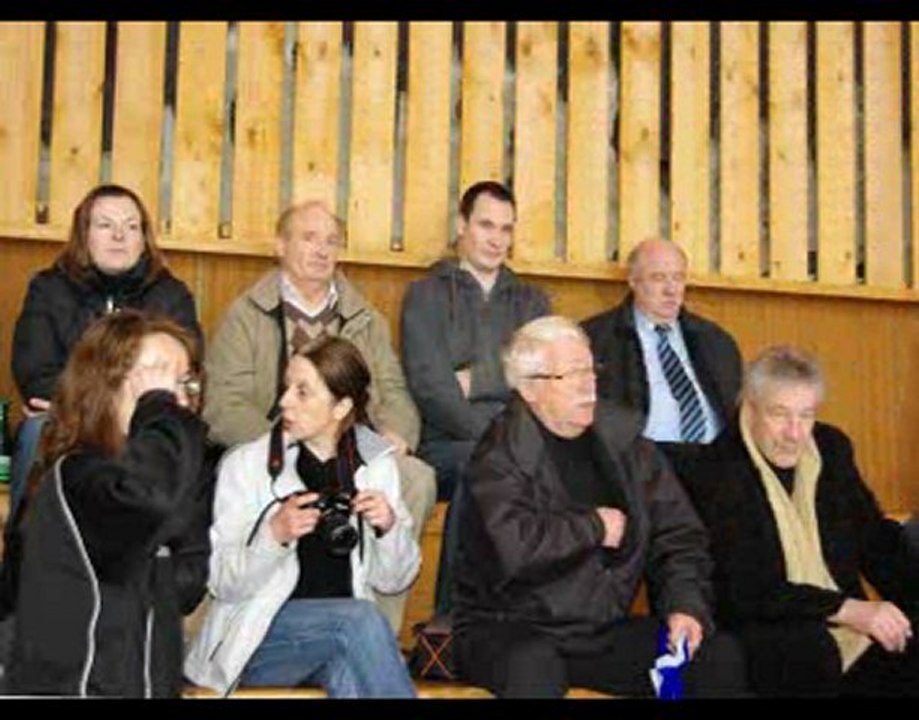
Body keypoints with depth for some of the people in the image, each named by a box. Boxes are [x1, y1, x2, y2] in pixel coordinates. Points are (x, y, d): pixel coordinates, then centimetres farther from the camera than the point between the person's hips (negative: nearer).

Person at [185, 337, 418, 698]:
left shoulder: (377, 463, 6)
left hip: (346, 626, 2)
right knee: (361, 617, -30)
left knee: (347, 668, -34)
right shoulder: (245, 464, -2)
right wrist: (274, 534, -24)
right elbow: (223, 583, -7)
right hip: (257, 638, -1)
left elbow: (392, 580, 9)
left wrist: (389, 528, -11)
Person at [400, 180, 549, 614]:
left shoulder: (531, 301, 23)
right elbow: (429, 386, -4)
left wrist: (475, 380, -5)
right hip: (446, 444, -2)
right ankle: (453, 615, -25)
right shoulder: (427, 295, 12)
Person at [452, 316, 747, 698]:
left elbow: (678, 534, 11)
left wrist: (684, 605, -7)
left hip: (606, 632, 5)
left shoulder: (623, 439, 8)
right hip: (510, 630, -5)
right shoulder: (500, 456, -10)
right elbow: (515, 549, -28)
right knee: (534, 666, -38)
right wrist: (594, 527, -12)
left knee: (721, 656, -11)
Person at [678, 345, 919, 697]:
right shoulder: (714, 474, -9)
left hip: (846, 621, 6)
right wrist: (846, 609, -19)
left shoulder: (832, 448, 12)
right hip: (757, 629, -6)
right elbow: (746, 589, -15)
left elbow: (877, 539, 15)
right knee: (813, 649, -36)